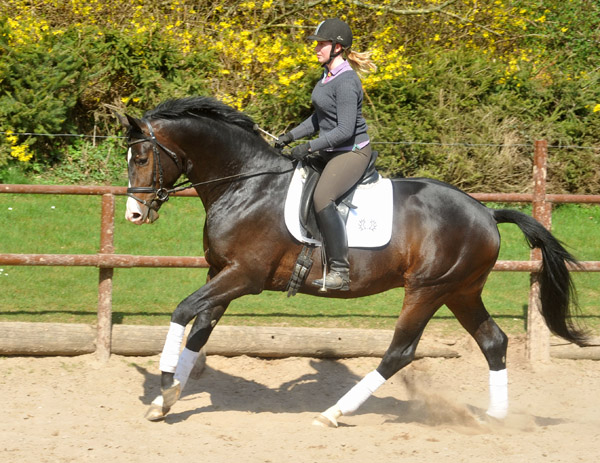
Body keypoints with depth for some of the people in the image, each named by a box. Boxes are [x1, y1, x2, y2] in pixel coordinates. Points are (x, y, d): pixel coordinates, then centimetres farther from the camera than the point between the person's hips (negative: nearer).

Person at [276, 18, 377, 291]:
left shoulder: (345, 82, -21)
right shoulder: (328, 75, 10)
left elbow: (345, 130, -25)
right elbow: (319, 118, 21)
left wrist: (309, 147, -24)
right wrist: (291, 136, 12)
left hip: (353, 152, -11)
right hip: (330, 152, 11)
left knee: (322, 198, -30)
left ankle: (340, 271, -29)